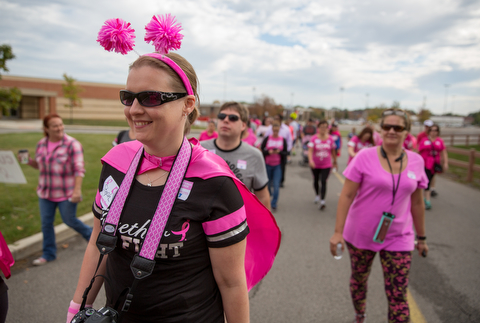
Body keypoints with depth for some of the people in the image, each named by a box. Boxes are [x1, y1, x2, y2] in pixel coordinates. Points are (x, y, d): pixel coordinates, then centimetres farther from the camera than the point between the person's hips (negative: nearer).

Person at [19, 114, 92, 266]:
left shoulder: (72, 144, -14)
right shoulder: (41, 144, 5)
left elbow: (79, 169, -18)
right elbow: (39, 165, 18)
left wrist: (77, 190, -26)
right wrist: (28, 161, -4)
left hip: (66, 193, -5)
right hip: (46, 192, 6)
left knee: (70, 220, 6)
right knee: (46, 223, 9)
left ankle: (91, 235, 33)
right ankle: (49, 253, 26)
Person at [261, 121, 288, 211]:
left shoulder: (283, 140, 2)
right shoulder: (267, 139, -1)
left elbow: (286, 153, 3)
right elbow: (262, 150, -1)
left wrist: (279, 152, -17)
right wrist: (269, 152, -19)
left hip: (278, 165, 0)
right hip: (268, 164, 0)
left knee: (276, 185, -7)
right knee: (268, 182, 13)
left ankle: (274, 204, 4)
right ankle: (269, 194, 44)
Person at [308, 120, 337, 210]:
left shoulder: (331, 139, -5)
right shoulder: (314, 138, -12)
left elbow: (333, 151, 7)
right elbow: (310, 150, -21)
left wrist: (335, 161, 15)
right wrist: (311, 160, -37)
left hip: (326, 165, -1)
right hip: (315, 165, 1)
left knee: (323, 182, -10)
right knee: (316, 180, 18)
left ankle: (322, 201, -9)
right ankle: (317, 195, 43)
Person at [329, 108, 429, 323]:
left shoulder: (416, 161, -1)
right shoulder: (365, 157, -11)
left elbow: (417, 203, 8)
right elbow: (346, 195, -11)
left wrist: (421, 237, 14)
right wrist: (338, 231, -15)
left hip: (397, 238, 1)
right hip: (360, 235, -1)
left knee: (398, 296, -2)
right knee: (358, 280, 19)